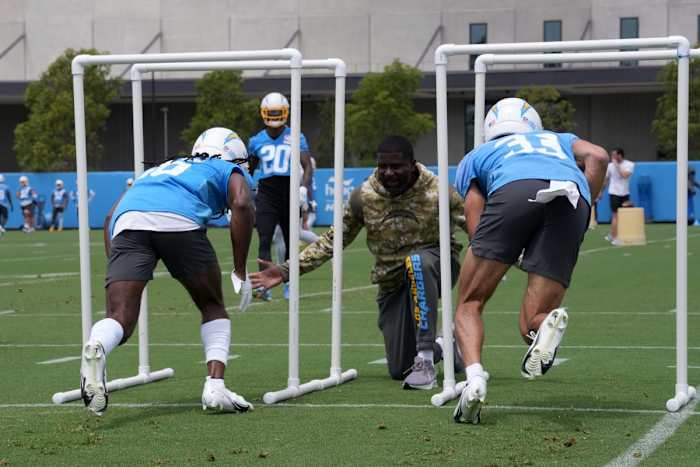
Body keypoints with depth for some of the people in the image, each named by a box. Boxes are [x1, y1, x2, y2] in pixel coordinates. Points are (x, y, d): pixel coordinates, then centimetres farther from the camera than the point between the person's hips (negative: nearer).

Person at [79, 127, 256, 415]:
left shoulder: (163, 168, 44)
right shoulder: (230, 172, 31)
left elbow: (111, 217, 33)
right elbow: (241, 204, 6)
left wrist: (116, 273, 30)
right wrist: (240, 272, 9)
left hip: (129, 222, 3)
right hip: (179, 220, -3)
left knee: (120, 318, -6)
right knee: (213, 307, 19)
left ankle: (96, 349, -40)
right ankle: (215, 386, 2)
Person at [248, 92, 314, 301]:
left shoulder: (296, 138, 1)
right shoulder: (257, 141, 9)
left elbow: (307, 166, -4)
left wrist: (304, 187, -21)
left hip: (289, 193, 0)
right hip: (266, 195, 0)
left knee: (290, 242, 9)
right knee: (265, 240, -15)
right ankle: (265, 285, -23)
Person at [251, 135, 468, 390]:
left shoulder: (437, 191, -15)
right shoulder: (363, 196, -6)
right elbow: (332, 240, 3)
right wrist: (287, 270, -2)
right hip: (392, 282, 4)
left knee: (417, 261, -41)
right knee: (399, 370, 3)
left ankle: (425, 360, -35)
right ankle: (441, 345, 40)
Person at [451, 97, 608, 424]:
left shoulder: (477, 156, 38)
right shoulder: (558, 140, 45)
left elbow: (479, 234, 21)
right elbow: (597, 156, 21)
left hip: (516, 189, -2)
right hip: (574, 197, 2)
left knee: (469, 305, 10)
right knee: (532, 326, 6)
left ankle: (474, 377, -17)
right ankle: (549, 322, -30)